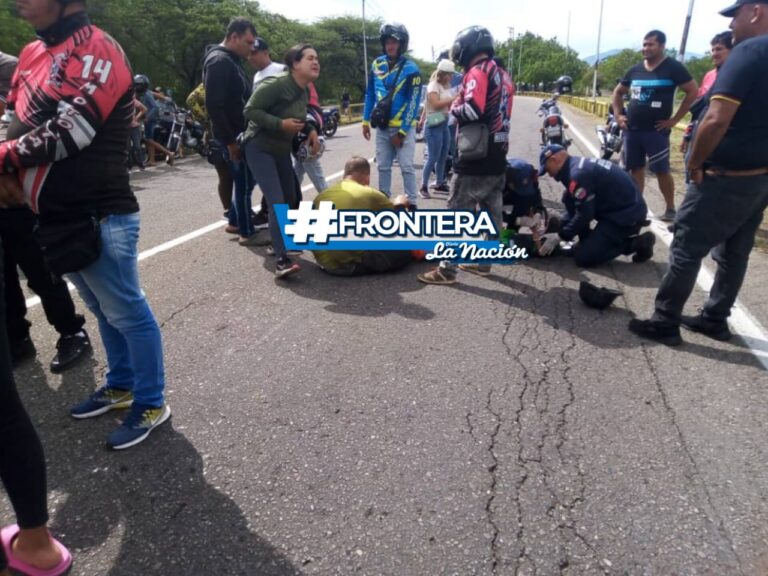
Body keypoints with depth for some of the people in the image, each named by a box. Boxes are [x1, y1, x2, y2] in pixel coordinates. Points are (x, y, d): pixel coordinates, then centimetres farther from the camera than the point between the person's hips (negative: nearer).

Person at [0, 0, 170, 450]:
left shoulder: (95, 52, -10)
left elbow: (68, 132, -19)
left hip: (98, 215, -9)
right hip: (60, 213, 9)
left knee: (126, 312, 0)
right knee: (105, 310, 19)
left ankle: (151, 404, 15)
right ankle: (121, 386, 35)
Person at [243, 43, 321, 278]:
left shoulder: (303, 93, 5)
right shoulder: (276, 84, -21)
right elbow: (250, 110, -22)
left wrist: (311, 132, 0)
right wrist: (280, 124, -29)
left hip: (282, 150, 9)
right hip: (260, 149, -9)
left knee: (291, 199, 14)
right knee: (277, 203, -20)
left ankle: (280, 242, 37)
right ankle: (282, 260, -22)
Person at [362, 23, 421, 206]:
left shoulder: (410, 69, -10)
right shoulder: (377, 65, 4)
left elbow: (413, 103, -12)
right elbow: (370, 95, 13)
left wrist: (402, 132, -15)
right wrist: (365, 121, 9)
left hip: (403, 127, -5)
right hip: (382, 126, 5)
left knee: (406, 167, -6)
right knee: (383, 167, 10)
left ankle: (412, 204, 1)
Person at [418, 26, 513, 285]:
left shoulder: (477, 72, -11)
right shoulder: (501, 74, 17)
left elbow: (473, 110, -25)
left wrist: (454, 108, -7)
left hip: (476, 159, -9)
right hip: (498, 157, 9)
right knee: (492, 214, 13)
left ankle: (447, 269, -1)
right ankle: (483, 262, 23)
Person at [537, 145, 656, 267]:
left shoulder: (578, 174, -20)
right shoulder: (579, 166, 12)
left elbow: (584, 214, -19)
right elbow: (573, 208, 18)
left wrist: (560, 236, -8)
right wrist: (559, 229, 11)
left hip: (626, 216, -10)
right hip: (630, 209, 10)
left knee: (583, 257, -9)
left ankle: (635, 243, -3)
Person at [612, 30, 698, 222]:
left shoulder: (673, 67, -4)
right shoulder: (635, 70, 11)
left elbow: (693, 91, -6)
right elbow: (618, 92, 24)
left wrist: (674, 119, -10)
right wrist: (618, 115, 10)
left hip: (656, 130, -5)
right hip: (632, 129, 5)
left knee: (662, 171, -3)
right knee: (636, 169, 8)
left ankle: (670, 209, 8)